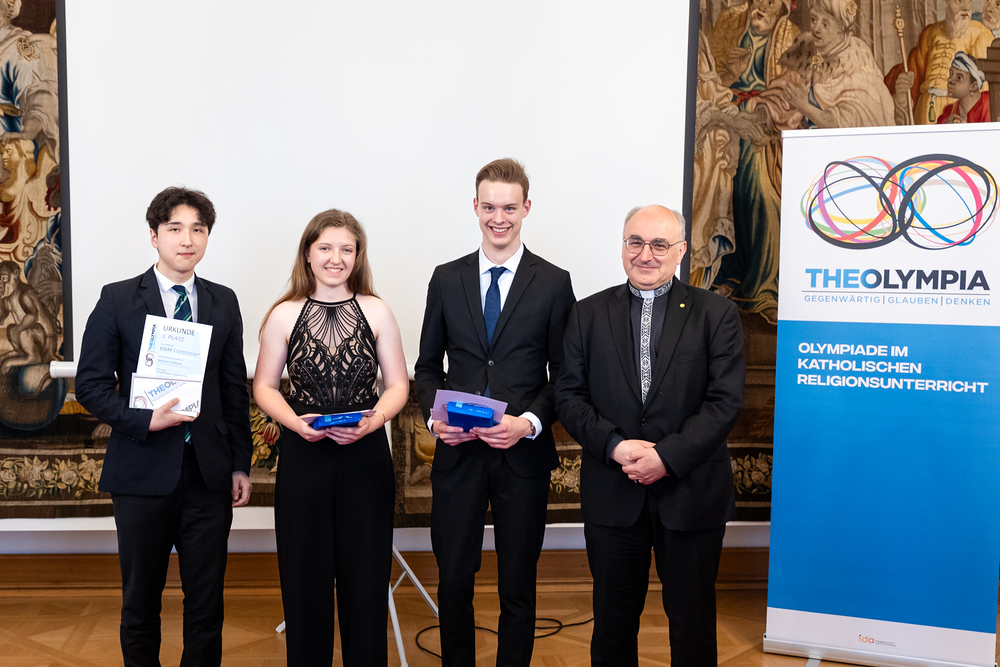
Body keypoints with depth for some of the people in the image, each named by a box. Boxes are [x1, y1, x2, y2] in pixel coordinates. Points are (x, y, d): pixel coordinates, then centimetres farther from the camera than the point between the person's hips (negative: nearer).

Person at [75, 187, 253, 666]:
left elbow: (235, 388, 9)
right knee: (140, 602, 12)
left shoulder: (224, 303, 7)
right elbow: (90, 384, -3)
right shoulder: (118, 300, -1)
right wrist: (145, 421, -18)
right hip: (144, 472, -2)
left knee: (207, 603, 9)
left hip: (209, 474, 2)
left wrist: (240, 464, 7)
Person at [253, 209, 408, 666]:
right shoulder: (284, 315, 2)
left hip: (365, 457, 0)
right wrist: (296, 422, -13)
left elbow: (397, 384, 3)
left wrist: (374, 421, -15)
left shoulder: (376, 312, 2)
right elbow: (264, 386, 4)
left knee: (365, 576, 7)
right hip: (303, 457, 0)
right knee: (305, 576, 8)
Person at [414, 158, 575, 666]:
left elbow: (563, 373, 0)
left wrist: (529, 423, -15)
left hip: (523, 453, -1)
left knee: (518, 588, 11)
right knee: (453, 582, 11)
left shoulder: (554, 283, 1)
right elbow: (427, 364, 11)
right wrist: (434, 415, -7)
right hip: (457, 450, 2)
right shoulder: (446, 279, 6)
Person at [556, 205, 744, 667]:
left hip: (691, 494, -1)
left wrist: (667, 457, -18)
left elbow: (725, 400, -8)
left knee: (692, 621, 13)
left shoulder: (717, 315, 0)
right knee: (613, 619, 16)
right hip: (612, 495, 2)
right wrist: (615, 446, -15)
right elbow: (569, 396, 1)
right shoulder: (589, 314, 5)